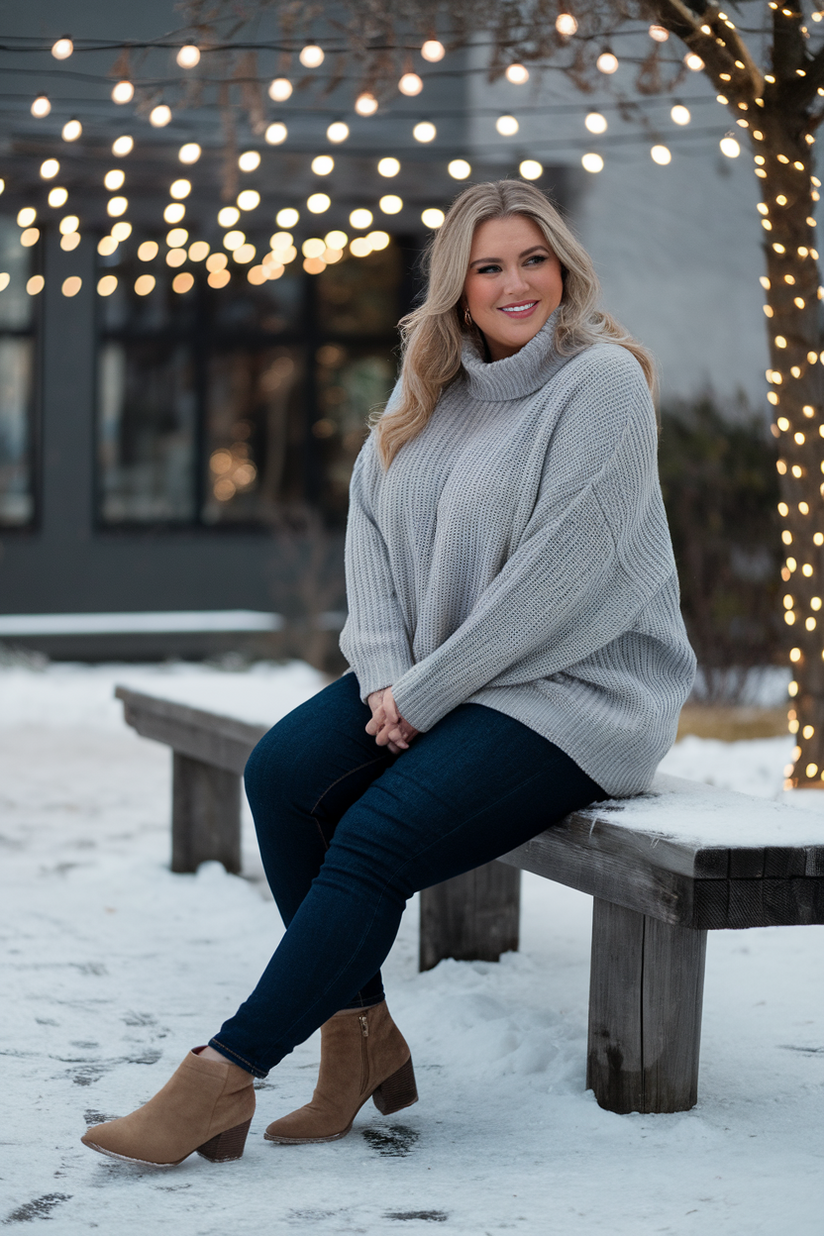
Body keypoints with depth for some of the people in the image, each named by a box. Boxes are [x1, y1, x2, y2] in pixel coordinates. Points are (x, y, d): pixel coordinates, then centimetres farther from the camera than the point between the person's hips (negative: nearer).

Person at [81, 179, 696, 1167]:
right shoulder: (428, 386, 12)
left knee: (378, 836, -24)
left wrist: (424, 695, -16)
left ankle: (225, 1075, -17)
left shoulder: (603, 382, -11)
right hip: (435, 675, 7)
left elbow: (561, 574, -17)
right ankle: (360, 1038, -10)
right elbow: (373, 521, 8)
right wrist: (384, 674, -9)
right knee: (283, 770, -18)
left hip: (574, 689, -7)